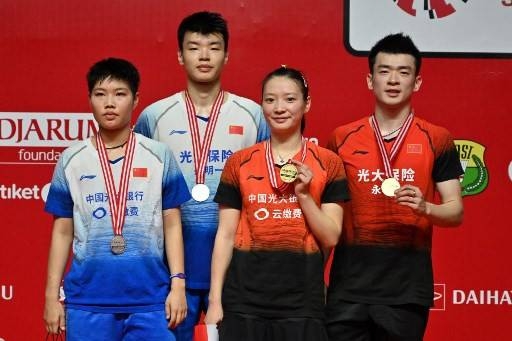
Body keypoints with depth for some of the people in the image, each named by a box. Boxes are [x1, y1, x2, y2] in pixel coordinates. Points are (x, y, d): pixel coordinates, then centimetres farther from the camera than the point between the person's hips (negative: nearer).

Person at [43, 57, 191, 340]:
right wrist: (52, 295, 6)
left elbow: (172, 225, 5)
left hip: (150, 299, -1)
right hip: (87, 299, 1)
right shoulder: (71, 160, 6)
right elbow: (63, 231, 9)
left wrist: (178, 284, -2)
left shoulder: (160, 156, 3)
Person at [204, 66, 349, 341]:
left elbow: (331, 237, 1)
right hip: (245, 297, 1)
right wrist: (215, 301, 1)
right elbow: (225, 235, 4)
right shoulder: (239, 163, 4)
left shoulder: (328, 163, 2)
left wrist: (303, 194, -12)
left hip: (302, 297, 0)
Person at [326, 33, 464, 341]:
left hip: (407, 286, -1)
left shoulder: (437, 140, 2)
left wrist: (425, 208, -19)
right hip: (349, 283, 1)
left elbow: (456, 211, 1)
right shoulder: (342, 138, 6)